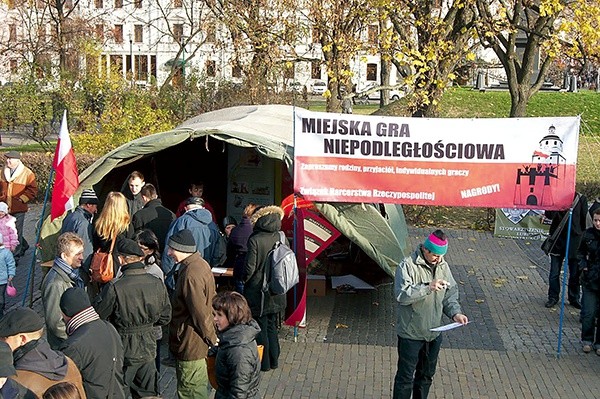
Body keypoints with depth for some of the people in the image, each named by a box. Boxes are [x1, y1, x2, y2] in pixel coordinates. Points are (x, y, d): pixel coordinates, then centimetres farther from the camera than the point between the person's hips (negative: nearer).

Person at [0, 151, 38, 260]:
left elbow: (32, 189, -6)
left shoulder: (27, 173, -8)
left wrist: (22, 199, -11)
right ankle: (24, 246, 37)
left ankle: (16, 256, 8)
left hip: (18, 209, -5)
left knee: (16, 232, -1)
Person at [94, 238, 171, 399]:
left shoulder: (114, 287, -22)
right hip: (148, 349, 4)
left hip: (124, 351, -4)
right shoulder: (157, 284, -8)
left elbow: (97, 315, -11)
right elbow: (165, 318, 3)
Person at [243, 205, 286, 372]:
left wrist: (244, 280, 2)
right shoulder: (281, 237, -4)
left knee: (260, 327, 7)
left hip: (258, 291, -5)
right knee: (272, 325, 19)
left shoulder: (255, 240, -19)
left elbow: (250, 267, -17)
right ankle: (274, 360, 27)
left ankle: (264, 362, 15)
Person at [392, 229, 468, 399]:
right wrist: (428, 288, -35)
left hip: (434, 333, 6)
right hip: (411, 334, -6)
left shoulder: (443, 266, 1)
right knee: (405, 377, 4)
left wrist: (455, 313, -10)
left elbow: (450, 294, 7)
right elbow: (402, 295, -29)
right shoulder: (407, 266, -19)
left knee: (426, 375, 22)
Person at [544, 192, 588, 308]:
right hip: (557, 239, 0)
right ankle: (553, 297, 20)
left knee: (575, 273, 9)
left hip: (574, 239, 0)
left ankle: (574, 298, 23)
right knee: (554, 272, 7)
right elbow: (550, 215, -11)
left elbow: (585, 219, 1)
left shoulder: (581, 198, -1)